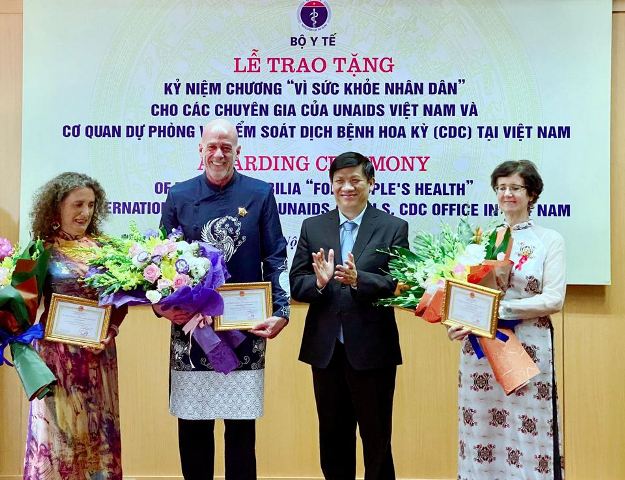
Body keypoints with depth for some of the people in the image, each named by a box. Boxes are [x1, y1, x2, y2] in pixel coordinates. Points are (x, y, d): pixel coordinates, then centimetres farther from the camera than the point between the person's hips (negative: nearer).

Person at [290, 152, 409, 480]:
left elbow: (400, 283, -12)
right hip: (325, 349, 3)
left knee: (376, 438, 10)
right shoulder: (312, 227, 6)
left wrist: (358, 279, -28)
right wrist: (319, 281, -20)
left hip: (372, 349, -3)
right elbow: (296, 284, 1)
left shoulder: (394, 227, -2)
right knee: (332, 438, 17)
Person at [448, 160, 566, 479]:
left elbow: (553, 299, -8)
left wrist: (500, 308, -18)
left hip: (528, 348, -3)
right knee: (480, 428, 7)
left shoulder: (549, 240, 1)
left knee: (525, 432, 1)